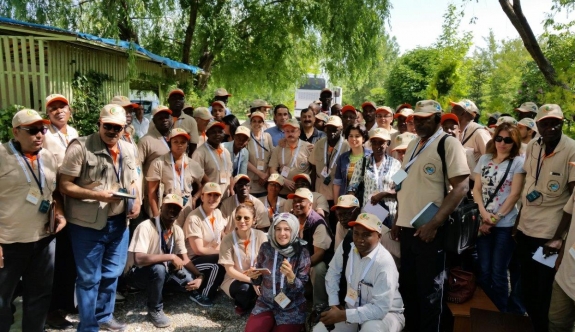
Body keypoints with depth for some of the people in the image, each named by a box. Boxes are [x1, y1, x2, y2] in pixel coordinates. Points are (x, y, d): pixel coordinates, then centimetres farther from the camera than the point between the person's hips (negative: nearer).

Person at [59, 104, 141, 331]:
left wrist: (137, 202, -1)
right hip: (88, 224, -6)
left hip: (119, 222, 6)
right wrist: (98, 195, -24)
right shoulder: (80, 147, -13)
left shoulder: (127, 149, 8)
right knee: (89, 278, 7)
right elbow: (65, 186, -14)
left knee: (112, 273, 18)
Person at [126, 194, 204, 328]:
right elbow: (139, 259, -37)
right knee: (158, 268, -37)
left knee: (190, 281, -14)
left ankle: (156, 290, 13)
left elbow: (184, 259, 1)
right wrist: (171, 257, -33)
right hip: (139, 273, -6)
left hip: (162, 273, 6)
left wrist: (199, 276, -16)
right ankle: (155, 310, -12)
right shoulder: (146, 226, -25)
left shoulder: (178, 230, -4)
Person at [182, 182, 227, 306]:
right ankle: (200, 295, -7)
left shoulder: (218, 213, 2)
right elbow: (198, 250, -22)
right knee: (220, 263, -30)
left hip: (212, 256, 7)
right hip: (194, 260, -7)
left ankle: (212, 287, 6)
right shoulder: (194, 218, -22)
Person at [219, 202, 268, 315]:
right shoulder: (227, 240, -13)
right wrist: (251, 280, -29)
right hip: (235, 279, -2)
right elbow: (230, 270, -14)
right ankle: (243, 306, 1)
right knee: (244, 288, -35)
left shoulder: (261, 236, -9)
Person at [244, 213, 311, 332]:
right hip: (266, 304, 2)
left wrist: (291, 276, -31)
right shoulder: (265, 248, -5)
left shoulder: (302, 253, -12)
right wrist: (254, 276, -18)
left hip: (292, 308, -2)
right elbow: (258, 281, 5)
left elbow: (301, 287, -11)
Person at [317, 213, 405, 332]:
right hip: (354, 310, 5)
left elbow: (380, 308, -29)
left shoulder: (384, 263, -27)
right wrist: (334, 304, -2)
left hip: (386, 314, -5)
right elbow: (333, 273, 6)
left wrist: (343, 315, -29)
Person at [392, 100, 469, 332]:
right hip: (407, 227, 7)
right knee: (407, 285, 17)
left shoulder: (448, 143, -9)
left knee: (429, 289, 5)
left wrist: (434, 223, -21)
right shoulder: (413, 145, 14)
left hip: (429, 229, -7)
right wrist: (398, 220, 14)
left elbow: (461, 186, -16)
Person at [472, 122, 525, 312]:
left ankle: (500, 314, 18)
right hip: (483, 222, 3)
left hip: (505, 224, -3)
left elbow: (514, 194, -7)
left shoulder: (518, 162, -2)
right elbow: (476, 189, 7)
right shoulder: (484, 159, 9)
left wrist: (495, 218, -10)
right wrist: (483, 212, -9)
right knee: (483, 271, 7)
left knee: (498, 273, 2)